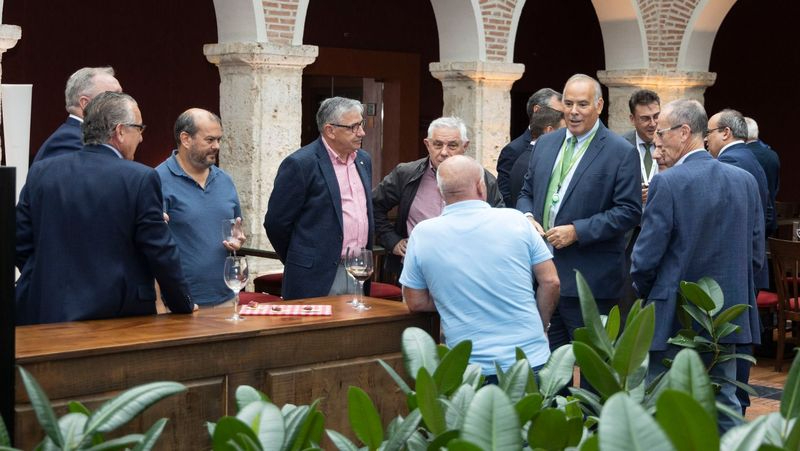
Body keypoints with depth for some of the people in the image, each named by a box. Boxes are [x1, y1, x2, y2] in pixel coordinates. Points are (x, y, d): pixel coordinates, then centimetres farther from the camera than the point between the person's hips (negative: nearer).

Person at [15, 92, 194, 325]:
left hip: (46, 314, 4)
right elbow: (161, 253, -6)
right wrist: (184, 306, 7)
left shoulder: (40, 172, 4)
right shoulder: (141, 179, -9)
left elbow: (20, 244, 7)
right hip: (119, 314, -4)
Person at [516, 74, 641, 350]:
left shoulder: (621, 153, -5)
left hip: (589, 282, -6)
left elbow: (629, 211, -10)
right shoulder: (546, 144, 13)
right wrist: (527, 217, -2)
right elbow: (527, 193, 21)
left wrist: (577, 231, -17)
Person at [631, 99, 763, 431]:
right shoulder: (745, 180, 3)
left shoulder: (667, 183, -14)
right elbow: (756, 253, 6)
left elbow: (646, 257, -13)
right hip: (727, 315, 5)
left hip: (673, 316, -5)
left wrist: (645, 292, 6)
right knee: (724, 405, 12)